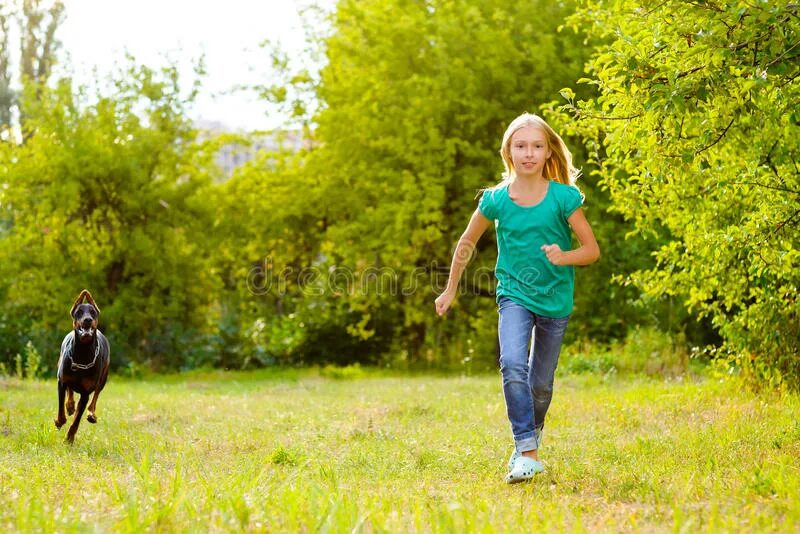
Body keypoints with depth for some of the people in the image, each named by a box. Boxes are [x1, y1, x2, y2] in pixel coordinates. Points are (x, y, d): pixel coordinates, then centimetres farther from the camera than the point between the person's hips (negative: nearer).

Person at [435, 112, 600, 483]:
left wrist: (563, 257, -26)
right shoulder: (495, 199, -6)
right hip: (514, 295, 0)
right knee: (512, 366, -24)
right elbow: (467, 242, 10)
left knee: (541, 384, 9)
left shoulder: (564, 197, -11)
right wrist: (450, 290, 16)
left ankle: (529, 441, 34)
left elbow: (592, 250, -5)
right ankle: (527, 452, -24)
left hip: (555, 300, 0)